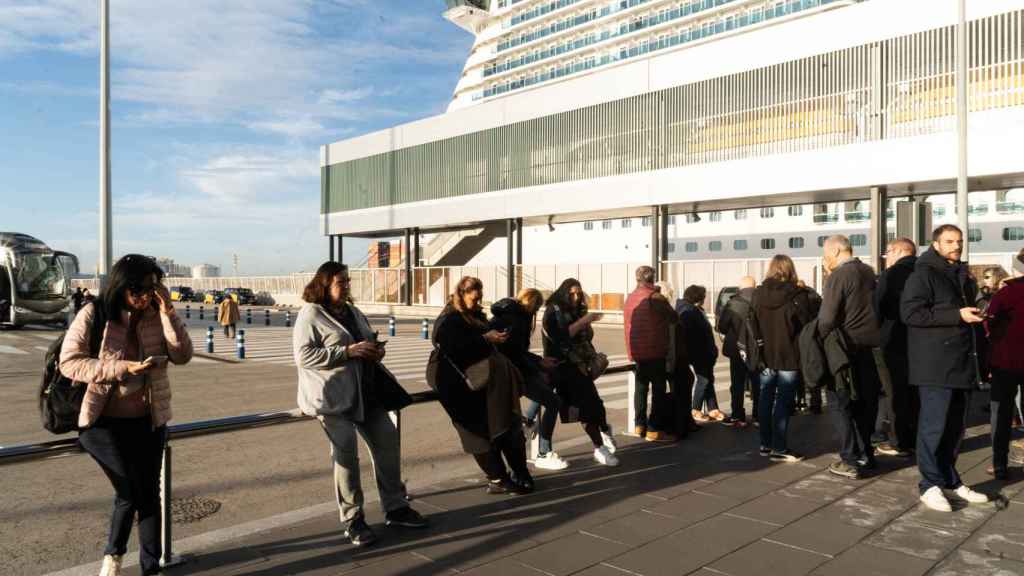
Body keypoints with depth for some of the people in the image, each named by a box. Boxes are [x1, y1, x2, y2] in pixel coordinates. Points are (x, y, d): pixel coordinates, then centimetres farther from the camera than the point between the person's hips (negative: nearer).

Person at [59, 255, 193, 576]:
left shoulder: (155, 315, -1)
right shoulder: (93, 315, -10)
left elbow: (182, 356, -9)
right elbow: (69, 362, -13)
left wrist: (168, 312, -18)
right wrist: (123, 368, -23)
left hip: (147, 421, 4)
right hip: (104, 421, -3)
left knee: (148, 493, 7)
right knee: (131, 489, -9)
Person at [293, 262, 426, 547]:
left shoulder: (351, 311, 16)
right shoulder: (310, 314, -8)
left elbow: (368, 340, 26)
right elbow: (303, 356, -18)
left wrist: (376, 350, 2)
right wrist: (347, 351, -22)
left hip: (366, 391, 8)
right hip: (333, 396, -8)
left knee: (388, 441, 8)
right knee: (346, 454, -5)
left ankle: (395, 508, 22)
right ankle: (352, 520, 10)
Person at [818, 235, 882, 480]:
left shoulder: (838, 276, -15)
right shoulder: (869, 272, 6)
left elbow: (827, 318, -20)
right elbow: (872, 307, 15)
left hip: (845, 348, -7)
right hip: (870, 347, 7)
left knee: (841, 404, 1)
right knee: (865, 403, 15)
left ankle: (850, 461, 1)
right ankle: (865, 454, 24)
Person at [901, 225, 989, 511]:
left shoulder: (961, 274, 18)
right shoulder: (923, 275, -8)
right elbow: (910, 312, -19)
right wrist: (957, 316, -20)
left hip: (962, 362, 8)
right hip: (936, 364, -8)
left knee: (956, 425, 13)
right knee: (934, 424, -5)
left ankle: (949, 479, 23)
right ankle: (930, 484, 2)